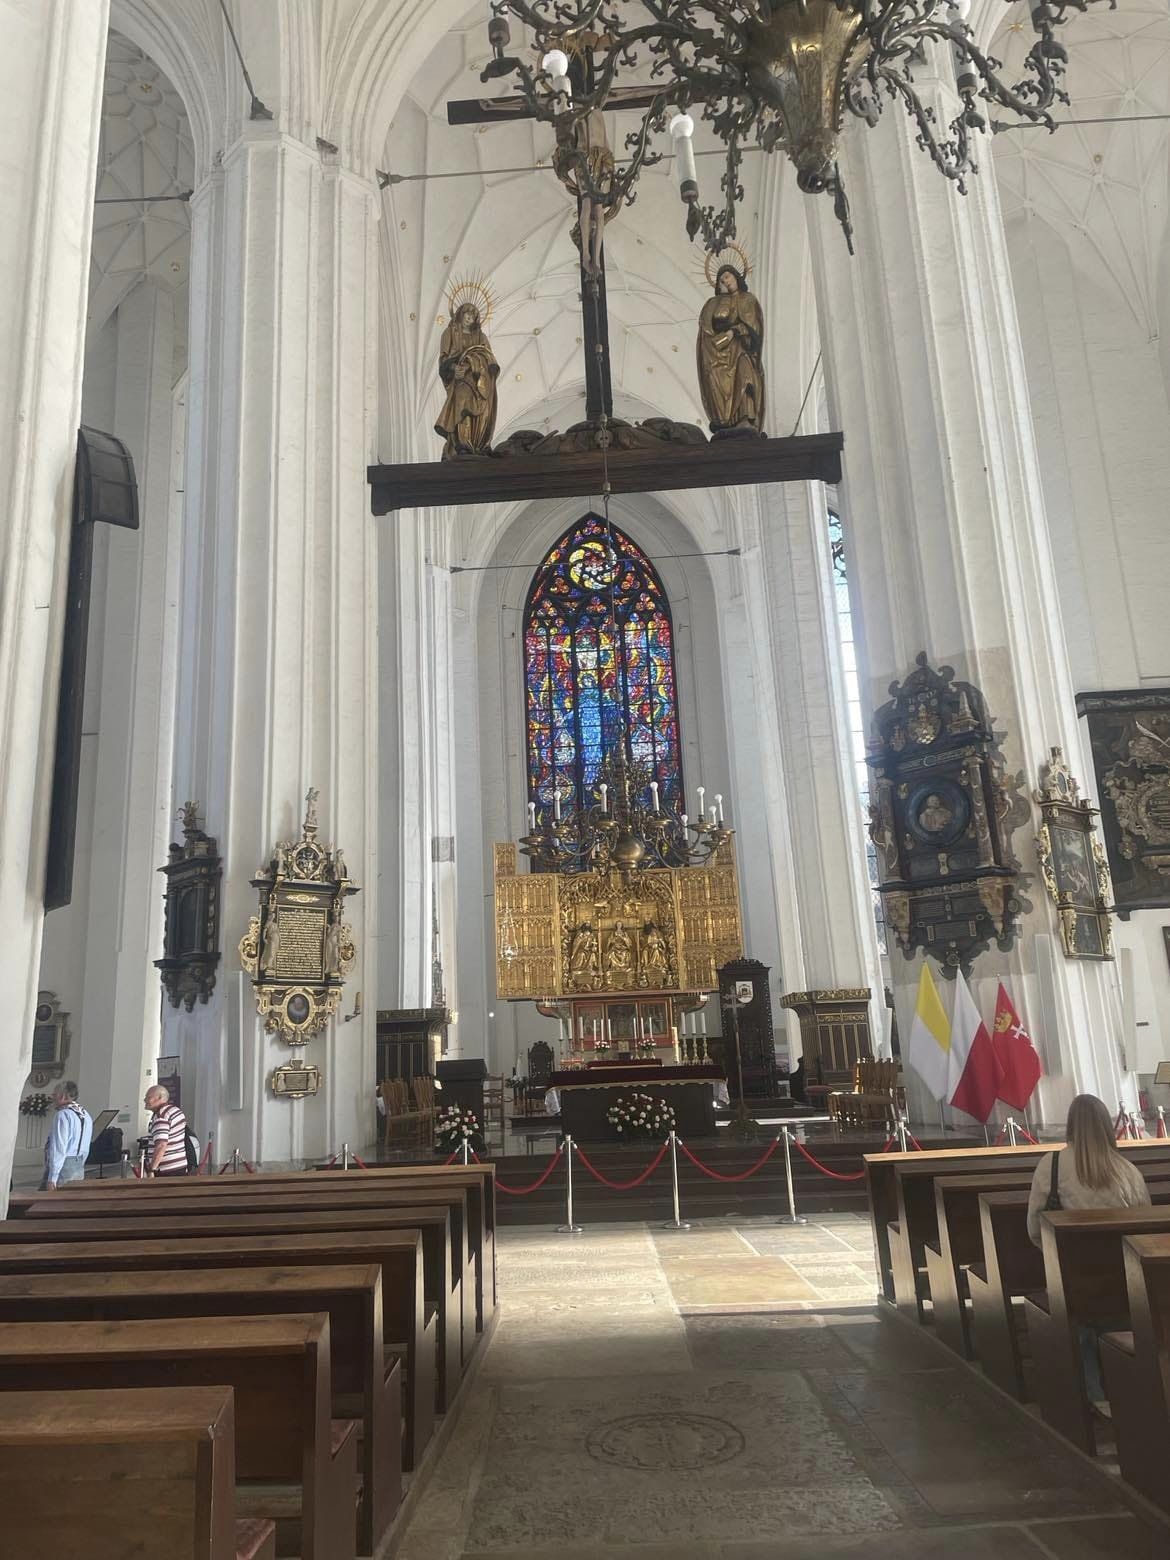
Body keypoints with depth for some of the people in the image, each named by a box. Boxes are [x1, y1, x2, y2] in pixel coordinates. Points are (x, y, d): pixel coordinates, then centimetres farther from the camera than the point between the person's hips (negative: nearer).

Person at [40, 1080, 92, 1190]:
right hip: (79, 1169, 8)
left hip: (63, 1167, -8)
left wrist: (52, 1179, -17)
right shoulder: (86, 1115, 12)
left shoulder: (63, 1115, -13)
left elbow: (58, 1148, -18)